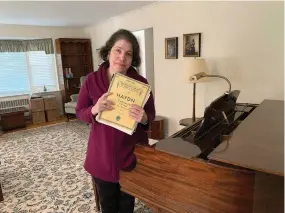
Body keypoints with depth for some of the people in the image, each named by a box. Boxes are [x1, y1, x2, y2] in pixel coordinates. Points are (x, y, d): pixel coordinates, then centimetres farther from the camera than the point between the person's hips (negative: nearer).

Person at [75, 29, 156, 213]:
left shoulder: (141, 83, -12)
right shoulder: (92, 80, -10)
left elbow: (151, 114, -3)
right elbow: (80, 112, -2)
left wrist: (143, 118, -27)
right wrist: (95, 109, -24)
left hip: (131, 154, 0)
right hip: (102, 154, 1)